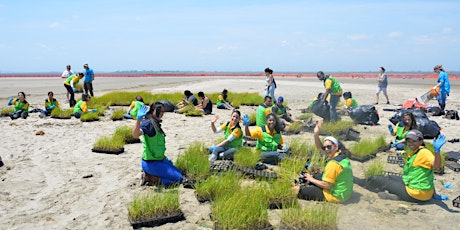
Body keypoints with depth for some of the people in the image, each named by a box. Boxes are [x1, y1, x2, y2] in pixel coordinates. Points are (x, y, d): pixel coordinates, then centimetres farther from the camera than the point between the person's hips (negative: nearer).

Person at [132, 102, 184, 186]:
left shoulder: (156, 124, 8)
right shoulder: (148, 123, -19)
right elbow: (135, 135, -39)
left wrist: (163, 156, 16)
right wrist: (138, 119, -51)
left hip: (159, 160, 9)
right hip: (150, 163, -9)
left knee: (178, 173, 25)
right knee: (178, 179, -10)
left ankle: (150, 175, 13)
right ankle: (149, 178, -4)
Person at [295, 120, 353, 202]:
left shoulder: (334, 163, -27)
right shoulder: (341, 155, 1)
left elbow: (327, 185, -24)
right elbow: (320, 148, 9)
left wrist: (312, 179, -10)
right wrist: (316, 134, -5)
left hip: (336, 196, -9)